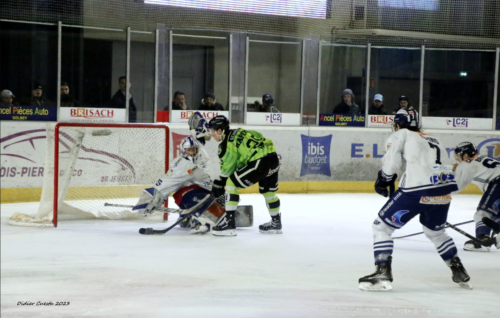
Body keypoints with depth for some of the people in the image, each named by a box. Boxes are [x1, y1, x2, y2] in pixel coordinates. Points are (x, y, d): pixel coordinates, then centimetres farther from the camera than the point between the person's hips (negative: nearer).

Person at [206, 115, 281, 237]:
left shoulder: (228, 143, -6)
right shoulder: (237, 133, 21)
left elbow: (227, 169, -4)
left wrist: (219, 184, 10)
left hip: (259, 162, -10)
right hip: (273, 159, 10)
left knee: (231, 183, -5)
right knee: (268, 192, 27)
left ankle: (229, 221, -8)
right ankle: (276, 223, 43)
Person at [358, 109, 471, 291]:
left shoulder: (400, 135, 11)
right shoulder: (433, 141, 30)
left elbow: (392, 160, -2)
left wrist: (384, 178, 14)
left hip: (417, 191, -7)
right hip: (443, 192, 7)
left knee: (381, 226, 5)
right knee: (436, 232, 32)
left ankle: (383, 273, -8)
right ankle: (459, 272, 34)